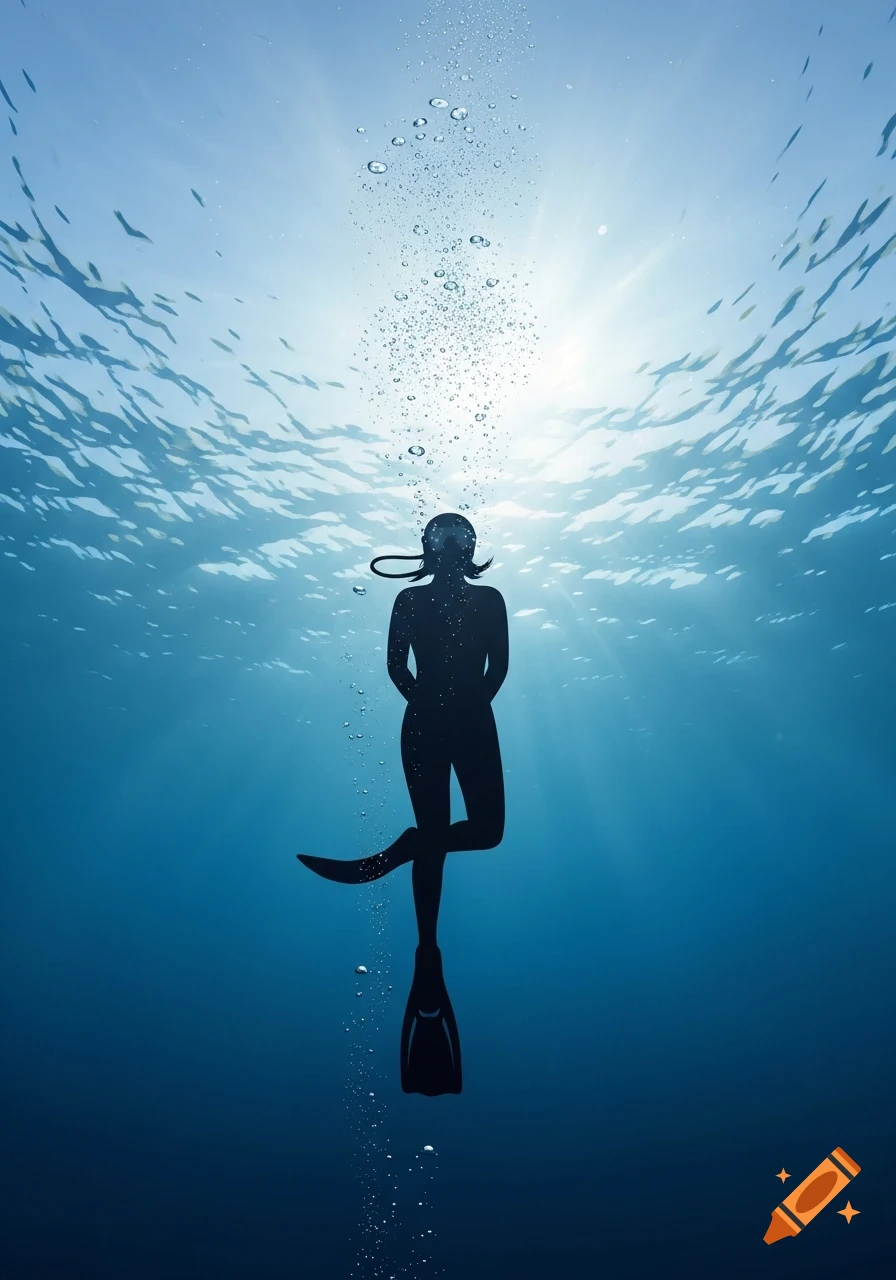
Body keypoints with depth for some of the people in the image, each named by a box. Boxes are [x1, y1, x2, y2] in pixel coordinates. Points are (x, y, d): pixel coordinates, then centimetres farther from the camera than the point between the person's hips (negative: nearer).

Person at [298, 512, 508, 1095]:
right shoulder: (410, 600, 7)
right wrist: (427, 701, -7)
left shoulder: (489, 599, 9)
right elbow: (396, 664, 0)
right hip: (424, 727, -2)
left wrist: (470, 703, -6)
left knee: (488, 828, -9)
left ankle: (388, 857, 6)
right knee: (434, 836, -1)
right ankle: (429, 959, 8)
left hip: (475, 724, 2)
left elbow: (499, 665, 2)